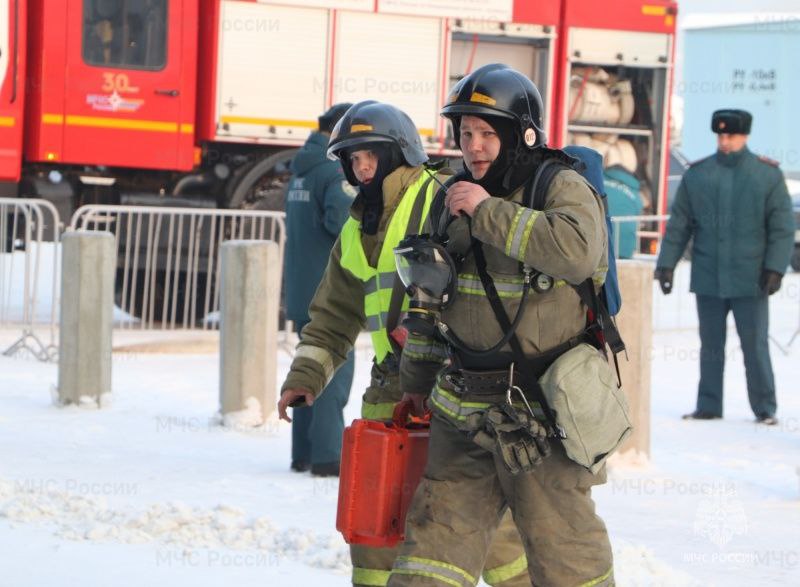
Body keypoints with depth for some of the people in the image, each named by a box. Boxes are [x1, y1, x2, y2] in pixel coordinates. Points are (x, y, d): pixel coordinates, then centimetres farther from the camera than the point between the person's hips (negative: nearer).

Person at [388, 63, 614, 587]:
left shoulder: (562, 187, -9)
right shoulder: (454, 199, 11)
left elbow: (578, 250, -32)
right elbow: (428, 295, 24)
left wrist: (490, 213, -26)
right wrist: (417, 375, 28)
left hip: (542, 408, -6)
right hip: (463, 410, 6)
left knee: (560, 538, 0)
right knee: (440, 527, 4)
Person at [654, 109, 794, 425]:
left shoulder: (768, 175, 0)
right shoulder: (696, 175, 7)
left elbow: (782, 227, -1)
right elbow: (678, 224, 9)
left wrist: (775, 268, -10)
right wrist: (666, 263, 3)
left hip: (750, 280, -2)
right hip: (708, 279, 2)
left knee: (756, 347, 0)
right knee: (710, 346, 8)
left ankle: (765, 409, 8)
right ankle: (708, 406, 15)